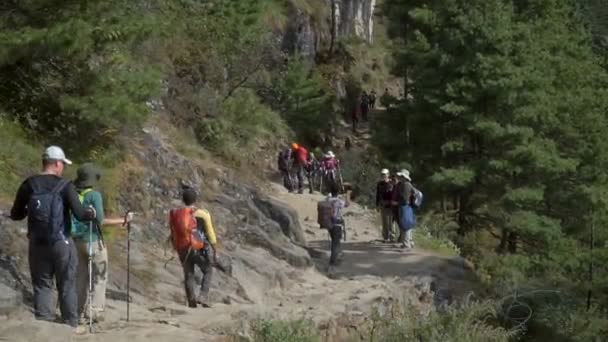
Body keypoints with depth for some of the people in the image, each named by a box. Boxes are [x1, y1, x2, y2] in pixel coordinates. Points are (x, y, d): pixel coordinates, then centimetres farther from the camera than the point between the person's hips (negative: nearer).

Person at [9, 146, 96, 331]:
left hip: (37, 244, 2)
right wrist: (91, 213, 5)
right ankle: (71, 325, 17)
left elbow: (15, 215, 5)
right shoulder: (65, 186, -9)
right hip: (62, 243, -2)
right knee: (66, 285, 10)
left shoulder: (28, 185, 0)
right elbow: (80, 214, -17)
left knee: (42, 285, 10)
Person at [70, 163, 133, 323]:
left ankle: (80, 311, 16)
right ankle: (96, 312, -2)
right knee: (99, 277, 3)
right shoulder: (94, 195, -14)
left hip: (78, 241, 6)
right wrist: (123, 220, -13)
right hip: (93, 241, -6)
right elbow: (101, 220, -19)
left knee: (81, 276, 14)